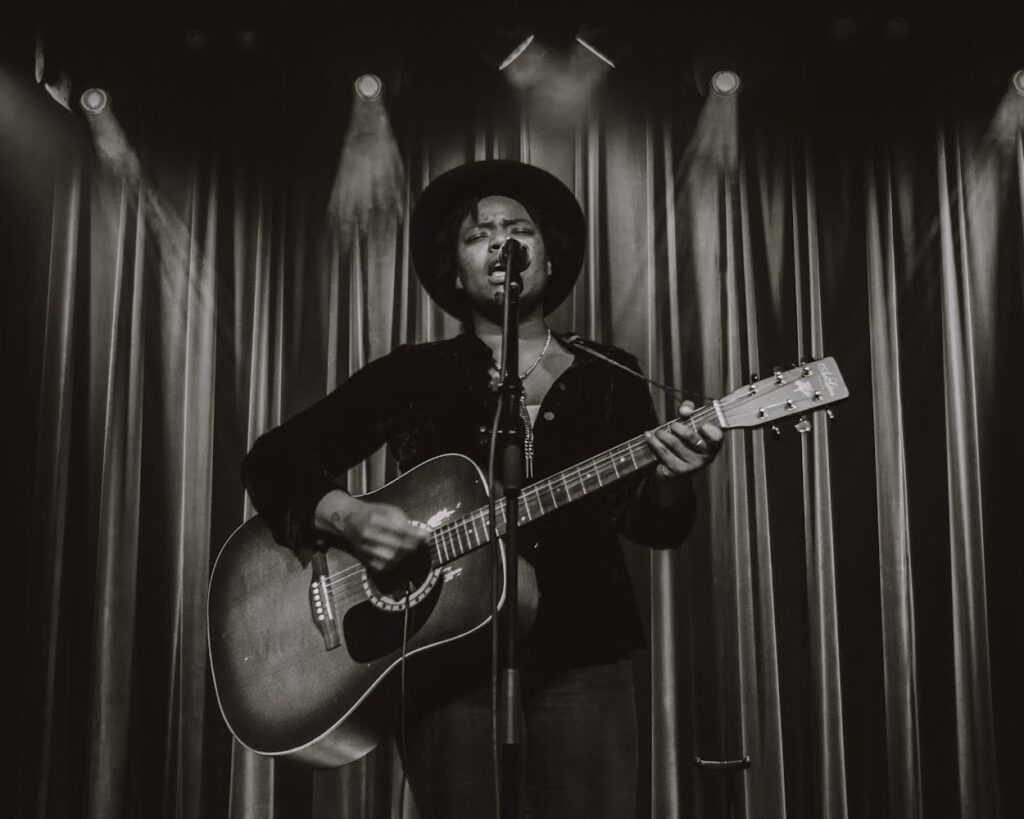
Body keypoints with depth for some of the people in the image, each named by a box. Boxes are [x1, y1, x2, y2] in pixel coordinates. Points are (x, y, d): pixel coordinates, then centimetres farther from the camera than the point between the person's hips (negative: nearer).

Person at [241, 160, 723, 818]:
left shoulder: (609, 377, 7)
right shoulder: (413, 375, 5)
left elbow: (655, 527, 0)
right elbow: (274, 459, 4)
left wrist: (670, 480, -23)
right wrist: (346, 518, -16)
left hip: (579, 660, 1)